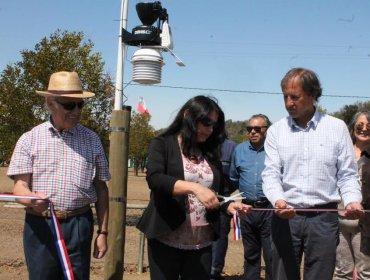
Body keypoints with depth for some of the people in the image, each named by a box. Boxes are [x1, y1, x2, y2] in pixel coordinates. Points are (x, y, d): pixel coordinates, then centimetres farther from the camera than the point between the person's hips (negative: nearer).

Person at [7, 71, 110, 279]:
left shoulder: (92, 140, 7)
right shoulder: (30, 139, 2)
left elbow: (101, 189, 10)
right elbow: (20, 186, -2)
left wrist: (103, 232, 7)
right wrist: (32, 199, -26)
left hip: (79, 226, 1)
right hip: (40, 225, -1)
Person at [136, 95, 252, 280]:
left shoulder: (210, 153, 12)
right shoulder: (162, 144, -2)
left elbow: (218, 191, 16)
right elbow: (154, 178, -19)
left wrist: (229, 205, -6)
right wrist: (194, 187, -31)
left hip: (202, 242, 4)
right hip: (166, 239, -4)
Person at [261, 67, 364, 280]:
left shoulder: (337, 128, 2)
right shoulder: (276, 130, 4)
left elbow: (347, 174, 4)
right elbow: (271, 173, -2)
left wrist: (353, 201, -15)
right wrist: (278, 200, -22)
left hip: (324, 217, -1)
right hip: (285, 216, 1)